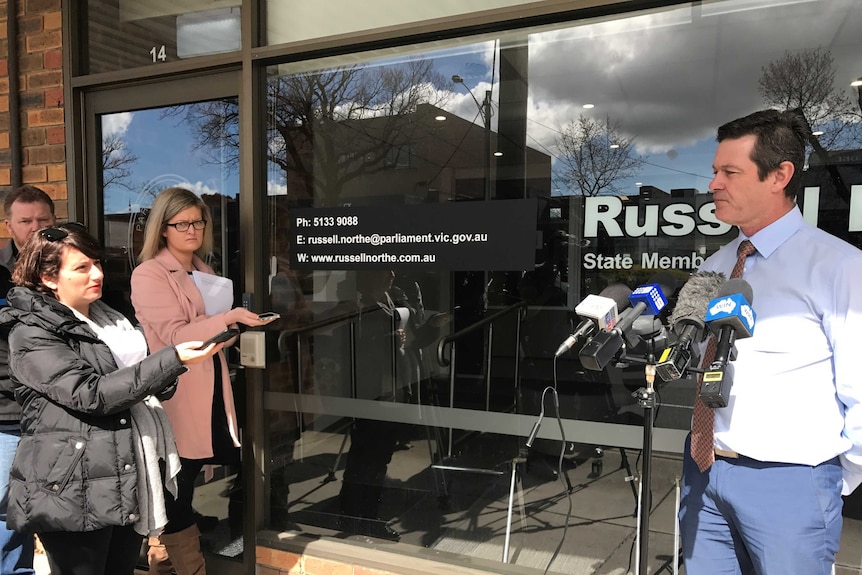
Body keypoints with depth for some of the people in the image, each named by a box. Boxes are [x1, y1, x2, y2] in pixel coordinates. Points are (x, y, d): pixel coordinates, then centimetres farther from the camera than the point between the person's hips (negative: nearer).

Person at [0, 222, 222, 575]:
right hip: (74, 494, -7)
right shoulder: (32, 334, -10)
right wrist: (173, 360, -26)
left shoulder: (109, 319, 14)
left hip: (130, 482, 7)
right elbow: (90, 395, -21)